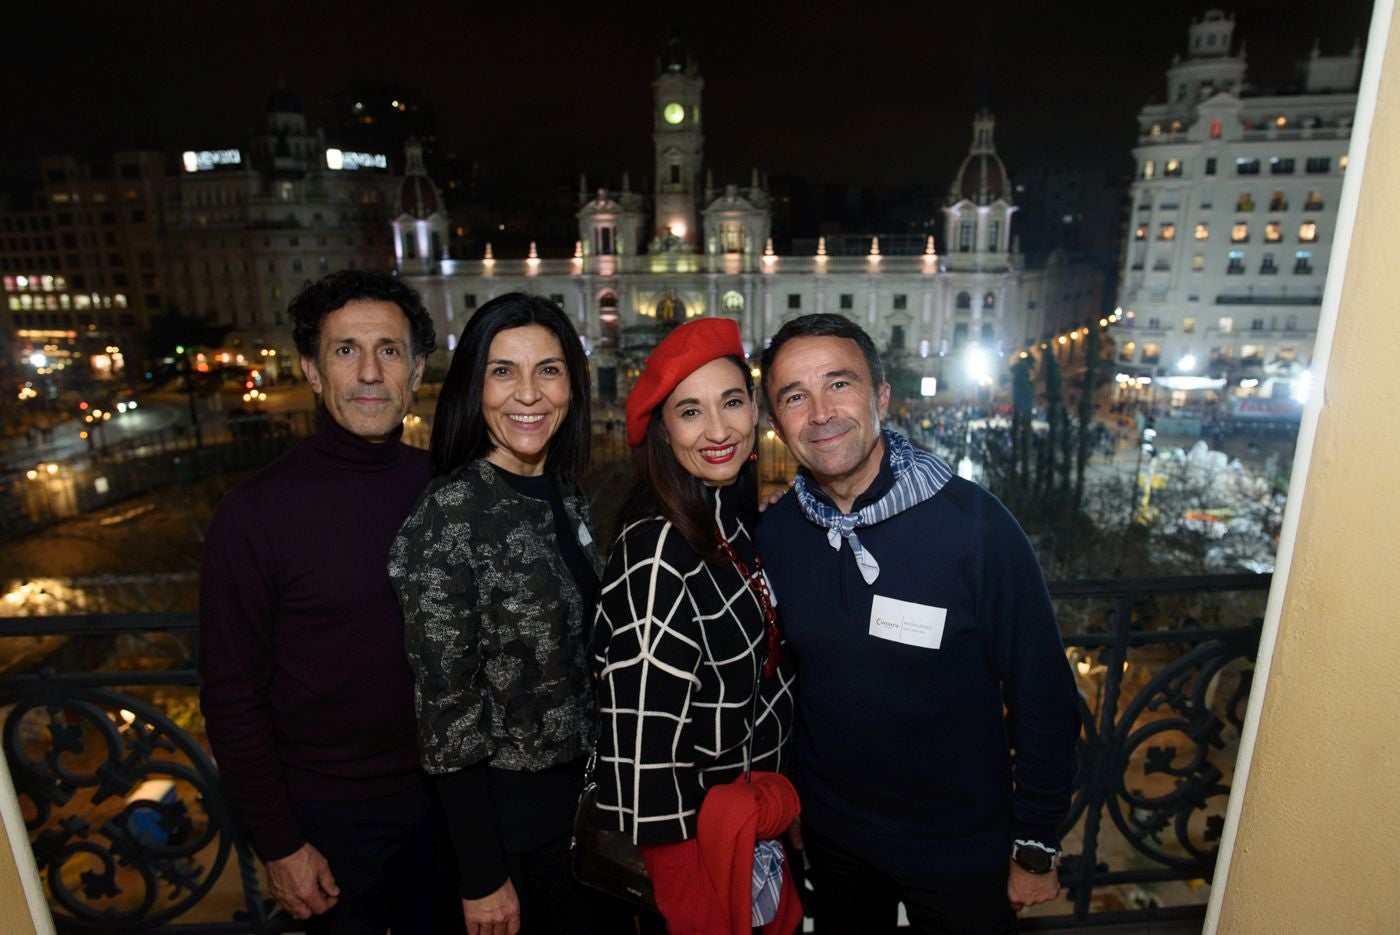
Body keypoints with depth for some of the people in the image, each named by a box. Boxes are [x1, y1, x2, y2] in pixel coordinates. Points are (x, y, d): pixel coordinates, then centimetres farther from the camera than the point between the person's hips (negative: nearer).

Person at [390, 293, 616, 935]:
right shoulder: (449, 516, -23)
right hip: (507, 804, -6)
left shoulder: (566, 495, -3)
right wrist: (482, 879, -14)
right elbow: (446, 707, -20)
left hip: (591, 780, 7)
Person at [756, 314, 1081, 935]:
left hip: (961, 847, -3)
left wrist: (1036, 849, -7)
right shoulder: (773, 533, -12)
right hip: (829, 833, 3)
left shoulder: (975, 524, -23)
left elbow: (1044, 698, -14)